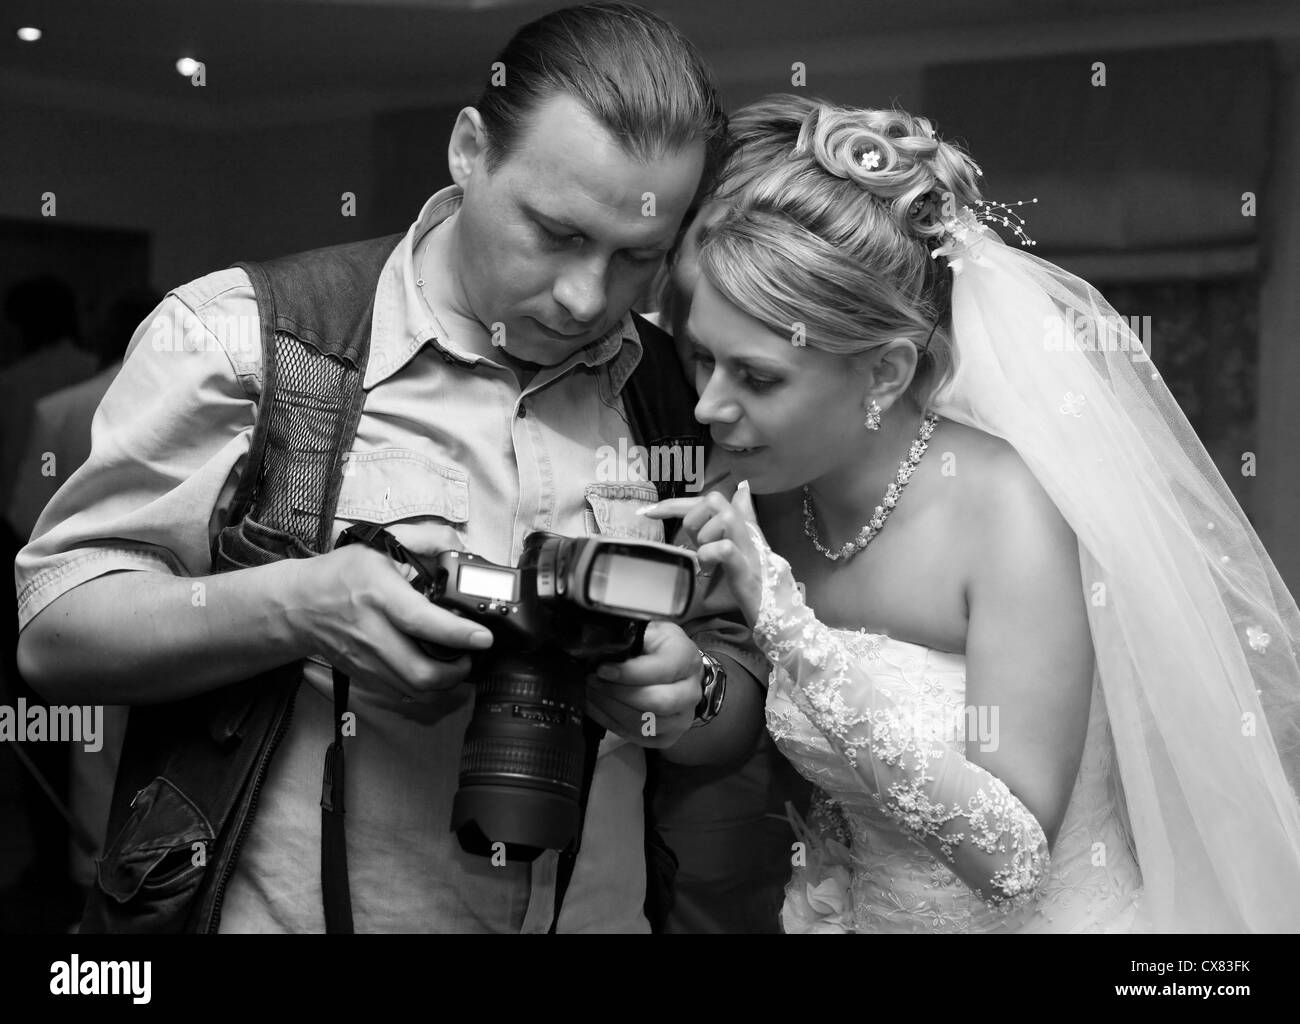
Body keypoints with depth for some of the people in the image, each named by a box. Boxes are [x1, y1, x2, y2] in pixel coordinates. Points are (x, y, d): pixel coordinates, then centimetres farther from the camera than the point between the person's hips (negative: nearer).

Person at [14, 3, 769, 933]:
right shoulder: (246, 335, -12)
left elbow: (741, 718, 4)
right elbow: (55, 628, -12)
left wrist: (685, 697, -19)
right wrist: (297, 607, -29)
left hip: (605, 911, 4)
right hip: (302, 909, -3)